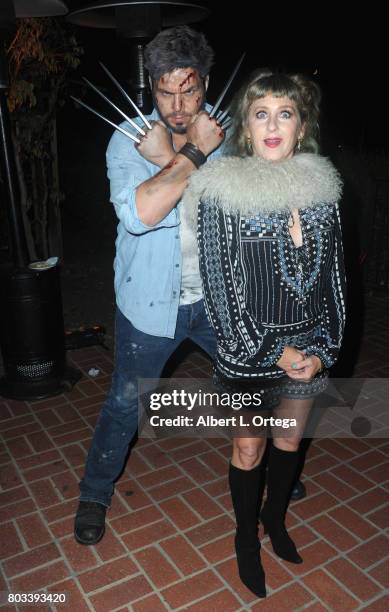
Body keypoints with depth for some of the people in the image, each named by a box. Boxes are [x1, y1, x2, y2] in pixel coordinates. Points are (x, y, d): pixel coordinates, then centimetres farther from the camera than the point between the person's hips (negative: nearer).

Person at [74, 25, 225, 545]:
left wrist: (168, 160, -22)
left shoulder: (226, 132, -3)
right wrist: (194, 153, -27)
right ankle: (95, 494, 36)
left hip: (215, 297, 4)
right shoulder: (128, 140, -13)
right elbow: (139, 213, -31)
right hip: (152, 302, -3)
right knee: (126, 405, 9)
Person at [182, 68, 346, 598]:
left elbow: (333, 274, 4)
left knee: (289, 439, 21)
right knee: (248, 450, 14)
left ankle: (275, 517, 49)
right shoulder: (221, 191, -13)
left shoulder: (322, 186, -2)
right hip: (247, 352, -3)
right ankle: (246, 534, 41)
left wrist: (324, 349, -3)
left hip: (309, 350, 4)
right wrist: (273, 352, -14)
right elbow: (220, 286, -13)